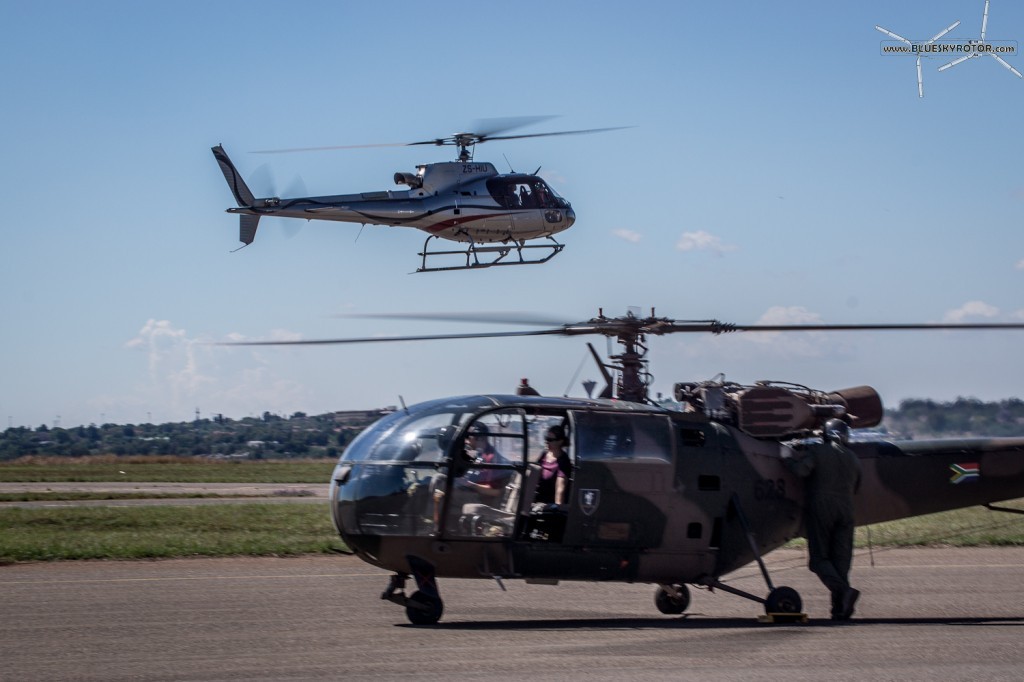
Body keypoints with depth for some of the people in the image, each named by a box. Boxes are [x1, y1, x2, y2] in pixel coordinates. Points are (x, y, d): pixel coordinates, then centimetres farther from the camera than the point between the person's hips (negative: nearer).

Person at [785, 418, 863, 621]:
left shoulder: (817, 451, -3)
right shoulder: (853, 458, 15)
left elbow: (802, 469, -18)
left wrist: (788, 459, -1)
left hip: (820, 508, -4)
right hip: (845, 511, 4)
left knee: (819, 558, -2)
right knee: (841, 559, 6)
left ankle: (843, 590, -25)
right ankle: (839, 608, -1)